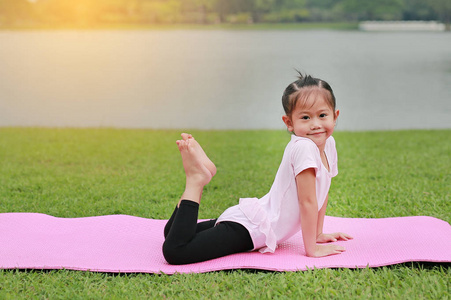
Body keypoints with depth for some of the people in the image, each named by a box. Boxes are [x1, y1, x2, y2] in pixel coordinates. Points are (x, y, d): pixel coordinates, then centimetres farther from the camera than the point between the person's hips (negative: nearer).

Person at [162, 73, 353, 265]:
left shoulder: (329, 144, 6)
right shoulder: (303, 148, -22)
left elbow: (322, 191, 17)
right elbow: (307, 201, -21)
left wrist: (318, 234, 19)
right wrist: (312, 249, -17)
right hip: (251, 227, -10)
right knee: (174, 251, -20)